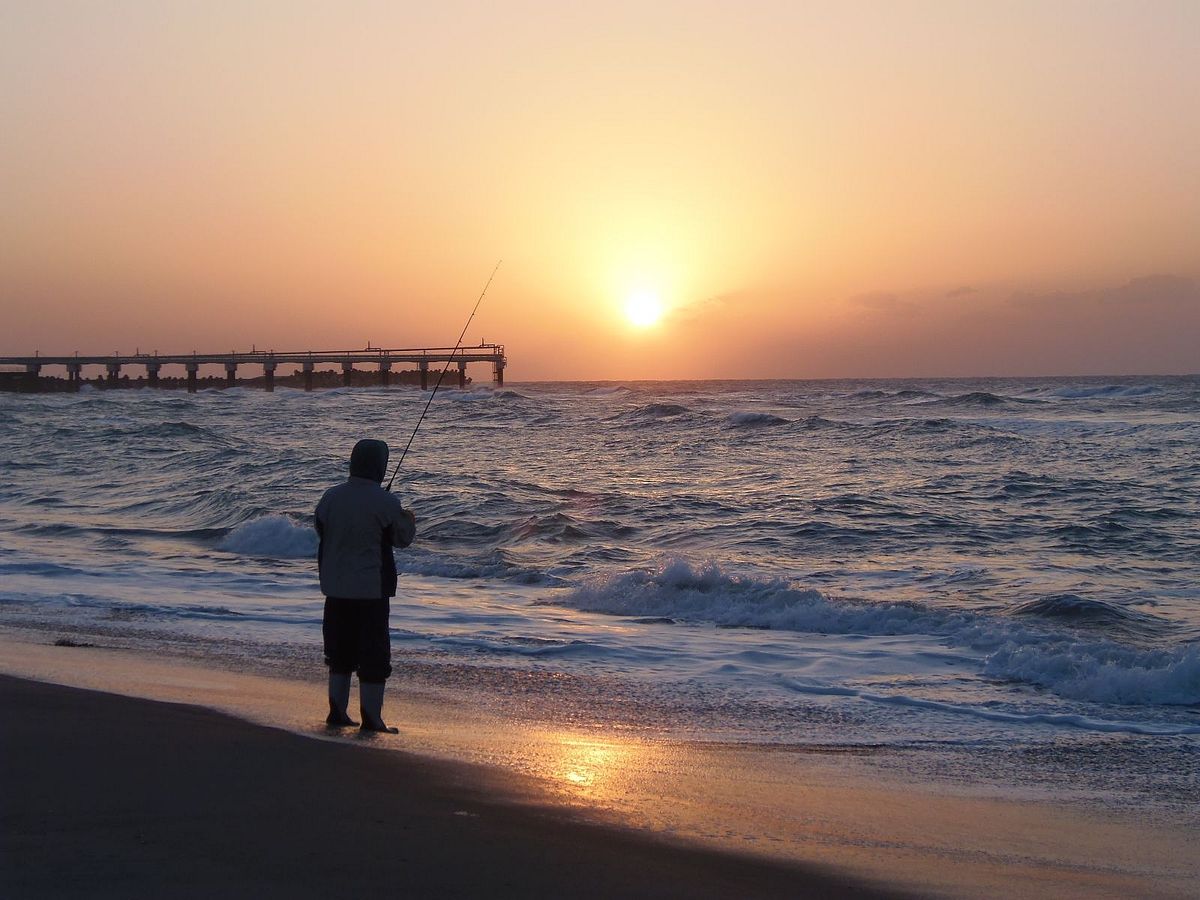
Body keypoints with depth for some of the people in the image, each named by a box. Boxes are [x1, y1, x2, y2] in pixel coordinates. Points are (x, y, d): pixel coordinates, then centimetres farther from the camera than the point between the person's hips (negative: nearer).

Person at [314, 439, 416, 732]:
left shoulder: (331, 496, -1)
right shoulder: (386, 502, -14)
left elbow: (320, 529, 13)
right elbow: (402, 538, -2)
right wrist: (409, 520, 19)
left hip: (335, 587, 5)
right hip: (371, 587, -5)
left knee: (339, 651, 17)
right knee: (373, 653, 2)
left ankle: (337, 711, 21)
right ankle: (371, 718, 3)